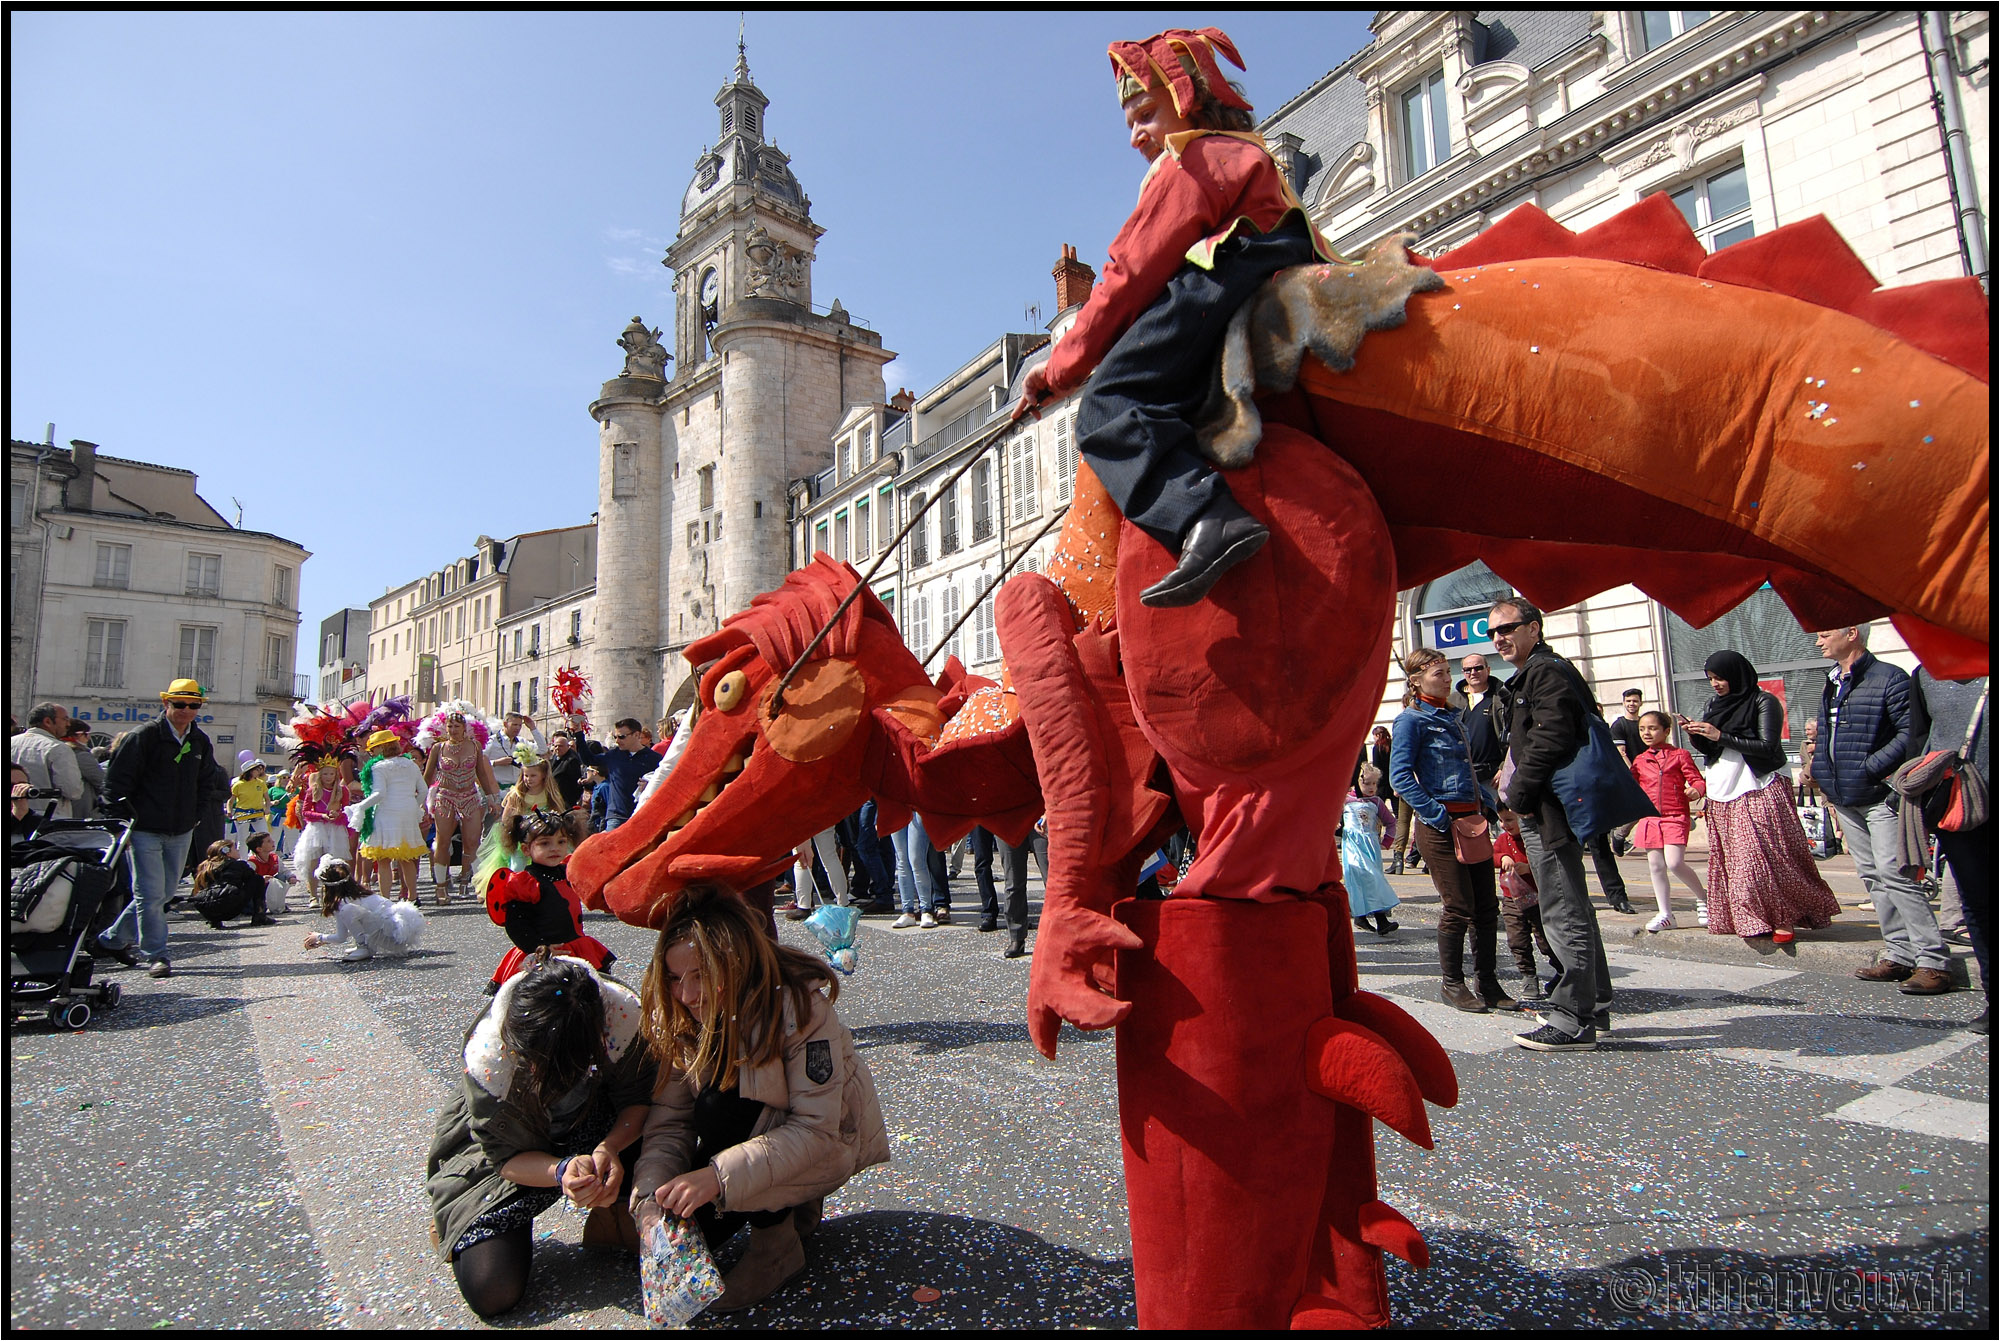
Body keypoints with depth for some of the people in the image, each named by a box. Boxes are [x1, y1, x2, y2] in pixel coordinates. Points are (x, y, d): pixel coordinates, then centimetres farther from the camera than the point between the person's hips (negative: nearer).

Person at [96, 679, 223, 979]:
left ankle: (112, 939, 31)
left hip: (181, 832, 6)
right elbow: (116, 780, -8)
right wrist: (122, 819, -10)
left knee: (162, 893, 13)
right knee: (151, 894, -6)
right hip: (145, 829, -6)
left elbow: (207, 782, 19)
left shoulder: (200, 741, 8)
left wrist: (195, 815, 9)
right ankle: (155, 955, 3)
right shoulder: (144, 736, -9)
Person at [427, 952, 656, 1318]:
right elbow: (507, 1158, -21)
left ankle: (616, 1215, 2)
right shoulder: (486, 1060, -33)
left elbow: (637, 1098, -18)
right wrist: (563, 1170, -41)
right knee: (492, 1293, -15)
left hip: (598, 1129, 1)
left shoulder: (625, 1014, -32)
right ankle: (459, 1221, 17)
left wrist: (610, 1147, -38)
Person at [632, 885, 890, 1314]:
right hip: (754, 1125, 6)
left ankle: (777, 1243, -8)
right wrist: (651, 1201, -30)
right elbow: (668, 1121, -13)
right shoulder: (677, 1017, -13)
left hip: (830, 1138, -5)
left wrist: (718, 1176, -39)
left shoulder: (800, 1005, -30)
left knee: (720, 1105, -29)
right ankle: (788, 1206, 11)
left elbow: (816, 1128, -30)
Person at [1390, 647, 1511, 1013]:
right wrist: (1436, 814, -20)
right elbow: (1400, 776, -16)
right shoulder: (1411, 720, -8)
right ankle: (1452, 984, 12)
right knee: (1459, 906, -4)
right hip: (1440, 825, -8)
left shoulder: (1452, 718, 17)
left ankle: (1486, 982, 20)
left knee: (1487, 904, 8)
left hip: (1471, 818, 8)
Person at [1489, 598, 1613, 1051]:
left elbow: (1550, 741, -23)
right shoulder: (1528, 676, 20)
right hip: (1544, 810, 12)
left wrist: (1519, 794, -14)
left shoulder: (1547, 671, -13)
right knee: (1573, 910, 18)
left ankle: (1572, 1021, -1)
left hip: (1550, 810, -12)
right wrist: (1520, 795, 15)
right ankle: (1593, 1007, 30)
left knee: (1564, 915, -7)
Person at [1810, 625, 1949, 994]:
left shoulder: (1889, 678, -8)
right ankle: (1900, 955, 16)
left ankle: (1933, 961, -7)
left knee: (1892, 873, -13)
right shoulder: (1831, 686, 17)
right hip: (1845, 798, 8)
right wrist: (1827, 782, 14)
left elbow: (1909, 733, -16)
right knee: (1872, 877, 10)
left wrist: (1869, 768, -19)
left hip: (1879, 794, -8)